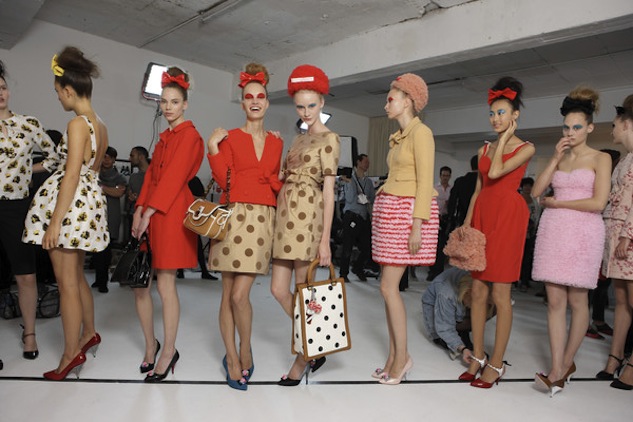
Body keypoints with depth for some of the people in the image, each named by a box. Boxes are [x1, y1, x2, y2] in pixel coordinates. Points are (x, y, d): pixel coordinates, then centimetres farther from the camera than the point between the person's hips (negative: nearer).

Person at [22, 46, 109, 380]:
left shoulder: (77, 124, -15)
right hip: (90, 199, 9)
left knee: (67, 283, 0)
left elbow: (71, 176, -19)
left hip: (70, 202, -9)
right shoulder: (100, 126, 11)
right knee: (77, 275, 21)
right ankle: (88, 334, 35)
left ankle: (71, 356, 10)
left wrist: (54, 223, -17)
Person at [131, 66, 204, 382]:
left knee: (165, 283, -4)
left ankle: (169, 352, 11)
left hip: (171, 213, -8)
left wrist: (149, 212, -15)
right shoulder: (165, 137, 22)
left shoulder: (189, 135, -3)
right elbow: (151, 174, 14)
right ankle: (150, 344, 23)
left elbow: (174, 177, -12)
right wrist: (139, 209, 1)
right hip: (149, 212, 8)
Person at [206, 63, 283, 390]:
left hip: (263, 218, 1)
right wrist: (213, 149, -8)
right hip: (233, 216, -1)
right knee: (228, 294, 4)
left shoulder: (276, 142, 14)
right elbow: (223, 181, -1)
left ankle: (245, 351, 18)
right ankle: (232, 357, 21)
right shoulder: (229, 137, 7)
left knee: (240, 294, -6)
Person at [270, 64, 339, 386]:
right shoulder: (298, 140, 21)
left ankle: (303, 359, 19)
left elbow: (328, 190, -9)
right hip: (285, 214, 8)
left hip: (307, 215, -8)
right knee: (279, 289, 7)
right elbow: (286, 179, 16)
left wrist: (325, 239, -14)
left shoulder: (329, 139, -2)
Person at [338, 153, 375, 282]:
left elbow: (372, 199, 7)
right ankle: (343, 273, 12)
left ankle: (358, 269, 27)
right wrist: (350, 182, -11)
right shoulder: (349, 179, 1)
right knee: (347, 247, -4)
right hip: (351, 216, -5)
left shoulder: (368, 181, 16)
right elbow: (349, 199, -9)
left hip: (365, 216, 5)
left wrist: (361, 198, -7)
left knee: (367, 247, 3)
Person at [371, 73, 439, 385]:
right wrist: (384, 212, 12)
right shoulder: (398, 137, 18)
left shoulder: (421, 132, -8)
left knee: (388, 286, -8)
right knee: (389, 286, 8)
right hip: (390, 210, 9)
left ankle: (402, 356, 8)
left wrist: (417, 225, -20)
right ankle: (394, 357, 17)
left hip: (407, 211, -9)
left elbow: (425, 182, -15)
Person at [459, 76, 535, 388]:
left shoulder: (525, 148, 1)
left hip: (508, 216, -5)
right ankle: (477, 357, 16)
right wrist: (466, 222, 8)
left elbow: (496, 173, -16)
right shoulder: (484, 149, 16)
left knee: (500, 293, -4)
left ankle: (496, 364, 8)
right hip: (482, 214, 5)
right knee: (478, 290, 5)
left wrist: (504, 139, -4)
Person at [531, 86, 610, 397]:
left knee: (577, 302, 4)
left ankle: (566, 363, 20)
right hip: (553, 231, 4)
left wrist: (556, 203, -4)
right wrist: (555, 159, 0)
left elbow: (598, 202, -9)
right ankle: (558, 371, 2)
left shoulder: (600, 158, 3)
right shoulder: (558, 157, 16)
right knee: (555, 301, -1)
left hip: (583, 233, -3)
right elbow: (536, 191, 3)